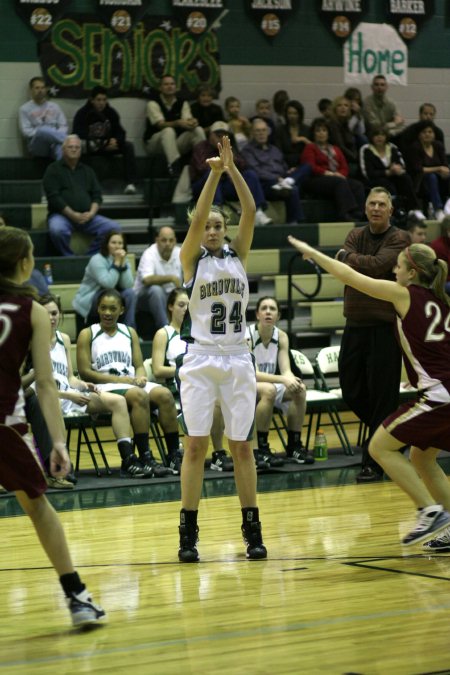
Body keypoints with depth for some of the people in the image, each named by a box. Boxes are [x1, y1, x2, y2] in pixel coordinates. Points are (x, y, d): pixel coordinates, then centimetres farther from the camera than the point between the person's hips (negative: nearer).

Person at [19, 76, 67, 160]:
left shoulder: (54, 107, 18)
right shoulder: (24, 109, 8)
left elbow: (63, 126, 12)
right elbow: (26, 131, -1)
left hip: (55, 144, 2)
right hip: (38, 145, -2)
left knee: (61, 147, -37)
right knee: (43, 130, -38)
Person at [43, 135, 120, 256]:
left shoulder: (87, 171, 21)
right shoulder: (53, 169, 6)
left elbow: (97, 195, 15)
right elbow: (53, 197, -6)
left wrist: (92, 213, -7)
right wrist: (73, 215, -15)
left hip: (87, 216, 4)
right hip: (62, 214, -4)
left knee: (114, 228, -19)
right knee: (57, 230, -39)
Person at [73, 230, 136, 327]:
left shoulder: (124, 260, 2)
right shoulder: (97, 260, -17)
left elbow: (127, 285, -14)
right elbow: (108, 284, -30)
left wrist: (123, 263, -21)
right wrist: (116, 263, -25)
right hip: (86, 303, -5)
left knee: (130, 293, -19)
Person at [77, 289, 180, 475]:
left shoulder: (130, 333, 20)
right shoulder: (87, 334, 6)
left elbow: (139, 365, 17)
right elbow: (85, 372, -4)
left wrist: (140, 377, -9)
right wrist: (119, 379, -12)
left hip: (132, 382, 5)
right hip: (105, 387, -5)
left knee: (164, 394, -25)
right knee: (139, 396, -35)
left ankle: (174, 455, -26)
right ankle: (145, 457, -39)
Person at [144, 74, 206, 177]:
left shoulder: (182, 103, 6)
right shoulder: (153, 103, -8)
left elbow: (187, 120, -8)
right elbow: (160, 124, -23)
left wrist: (192, 122, -35)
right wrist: (178, 123, -42)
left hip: (177, 142, 4)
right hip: (154, 143, -4)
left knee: (198, 130, -19)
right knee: (168, 131, -37)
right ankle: (174, 165, -51)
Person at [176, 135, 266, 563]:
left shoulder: (238, 255, 8)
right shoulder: (191, 259, 1)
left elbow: (250, 212, -5)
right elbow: (196, 219, -15)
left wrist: (233, 169, -14)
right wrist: (213, 172, -21)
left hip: (237, 360, 2)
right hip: (200, 360, -2)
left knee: (241, 447, 4)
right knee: (195, 446, -3)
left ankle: (252, 530, 9)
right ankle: (188, 534, 2)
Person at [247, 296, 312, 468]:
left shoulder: (281, 336, -2)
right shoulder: (247, 336, -18)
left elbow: (286, 370, -8)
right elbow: (253, 374, -26)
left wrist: (290, 378, -32)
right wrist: (282, 379, -38)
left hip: (270, 385, 6)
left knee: (299, 389, -20)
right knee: (268, 390, -36)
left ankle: (294, 446, -9)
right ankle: (261, 449, -28)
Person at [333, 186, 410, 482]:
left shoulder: (400, 239, -5)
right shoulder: (356, 235, 11)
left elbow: (378, 265, -19)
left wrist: (349, 257, -6)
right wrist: (366, 264, -17)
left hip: (385, 326, -5)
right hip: (355, 324, 6)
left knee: (382, 396, -3)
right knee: (351, 391, 9)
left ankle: (374, 463, 4)